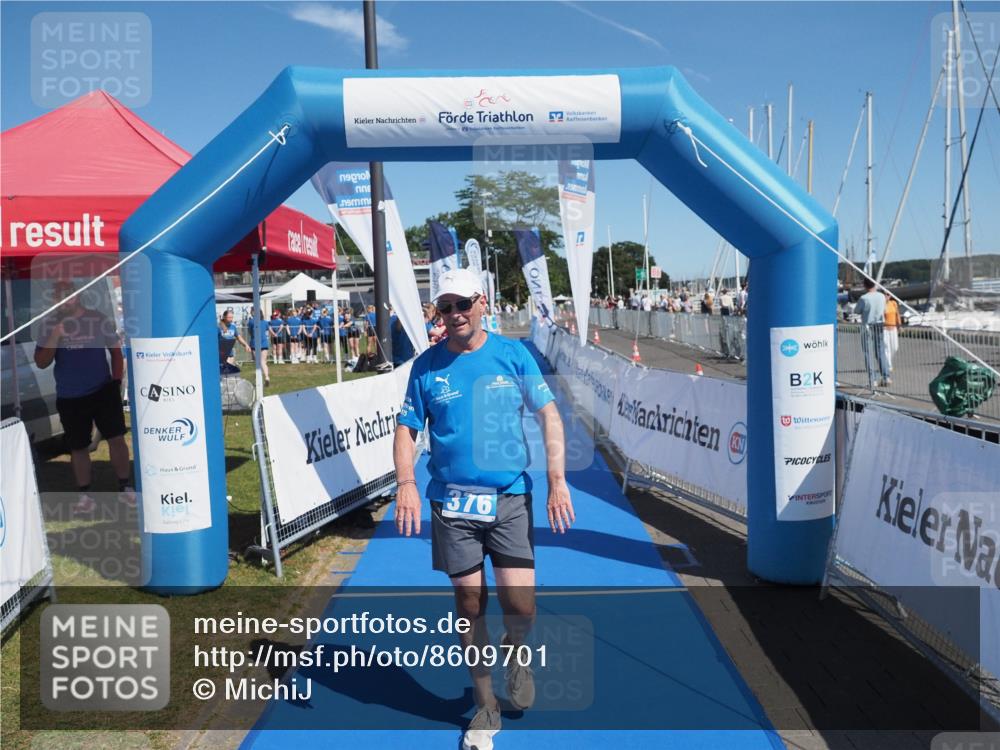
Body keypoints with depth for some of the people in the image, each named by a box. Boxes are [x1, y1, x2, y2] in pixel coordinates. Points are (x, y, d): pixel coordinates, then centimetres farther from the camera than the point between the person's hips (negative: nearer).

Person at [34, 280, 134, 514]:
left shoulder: (99, 319, -3)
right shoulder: (49, 324, 0)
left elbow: (116, 351, 4)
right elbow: (41, 363, -5)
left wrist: (117, 382, -4)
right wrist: (56, 335, -18)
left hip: (103, 390, -1)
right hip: (69, 397, 2)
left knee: (116, 438, -3)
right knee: (78, 447, 9)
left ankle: (125, 488, 11)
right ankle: (84, 495, 22)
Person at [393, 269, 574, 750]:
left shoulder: (513, 355, 0)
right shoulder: (427, 366, 2)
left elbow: (549, 416, 1)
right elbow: (406, 430, 5)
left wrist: (557, 481, -8)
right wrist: (405, 483, -12)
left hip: (510, 499, -1)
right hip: (451, 503, 1)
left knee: (520, 607, -6)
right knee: (469, 606, 9)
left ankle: (515, 654, 31)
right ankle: (485, 706, 29)